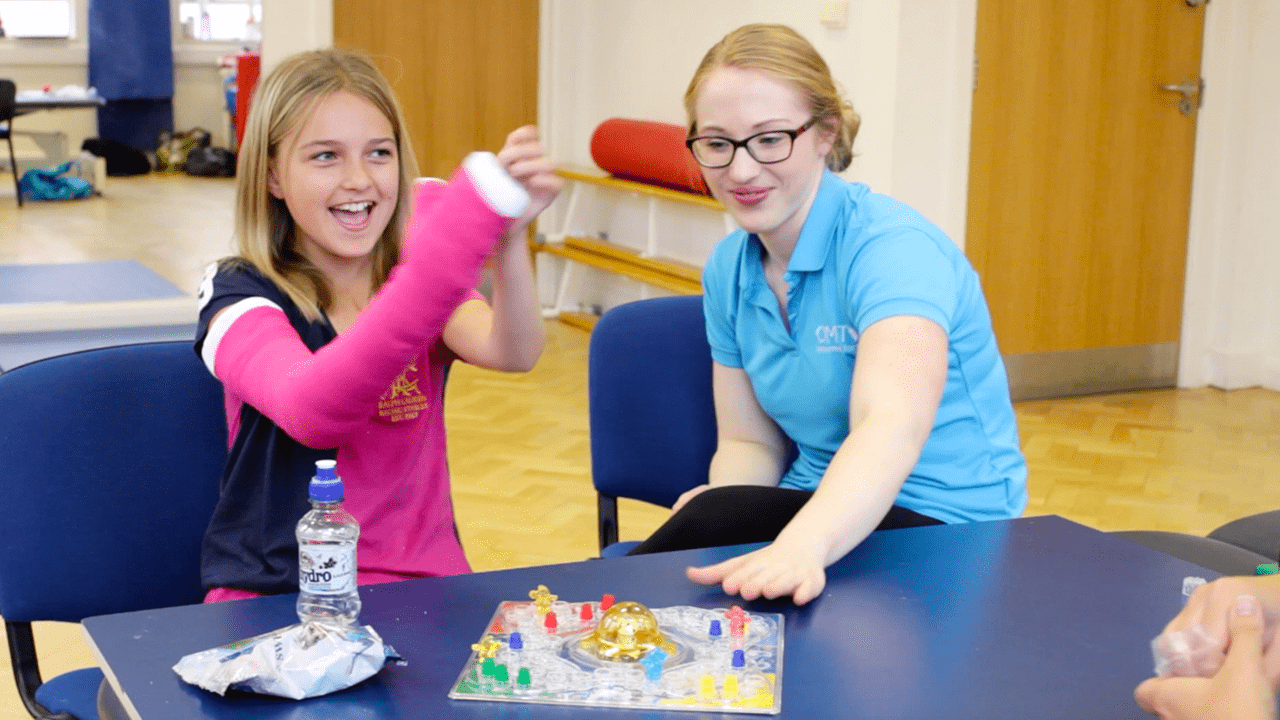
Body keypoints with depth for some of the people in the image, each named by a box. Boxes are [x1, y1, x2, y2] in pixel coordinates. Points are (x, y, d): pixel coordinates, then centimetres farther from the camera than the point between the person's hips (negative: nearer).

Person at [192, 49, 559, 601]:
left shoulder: (416, 279, 5)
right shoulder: (240, 294, -7)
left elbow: (513, 354, -17)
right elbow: (310, 411, -30)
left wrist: (509, 239, -38)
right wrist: (458, 241, -41)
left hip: (423, 583, 3)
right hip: (276, 596, -3)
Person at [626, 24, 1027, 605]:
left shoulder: (891, 246, -19)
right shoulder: (727, 271, 5)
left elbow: (892, 428, -36)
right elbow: (749, 441, 8)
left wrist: (800, 545, -54)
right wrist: (712, 503, -17)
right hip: (819, 509, 6)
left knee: (712, 522, -29)